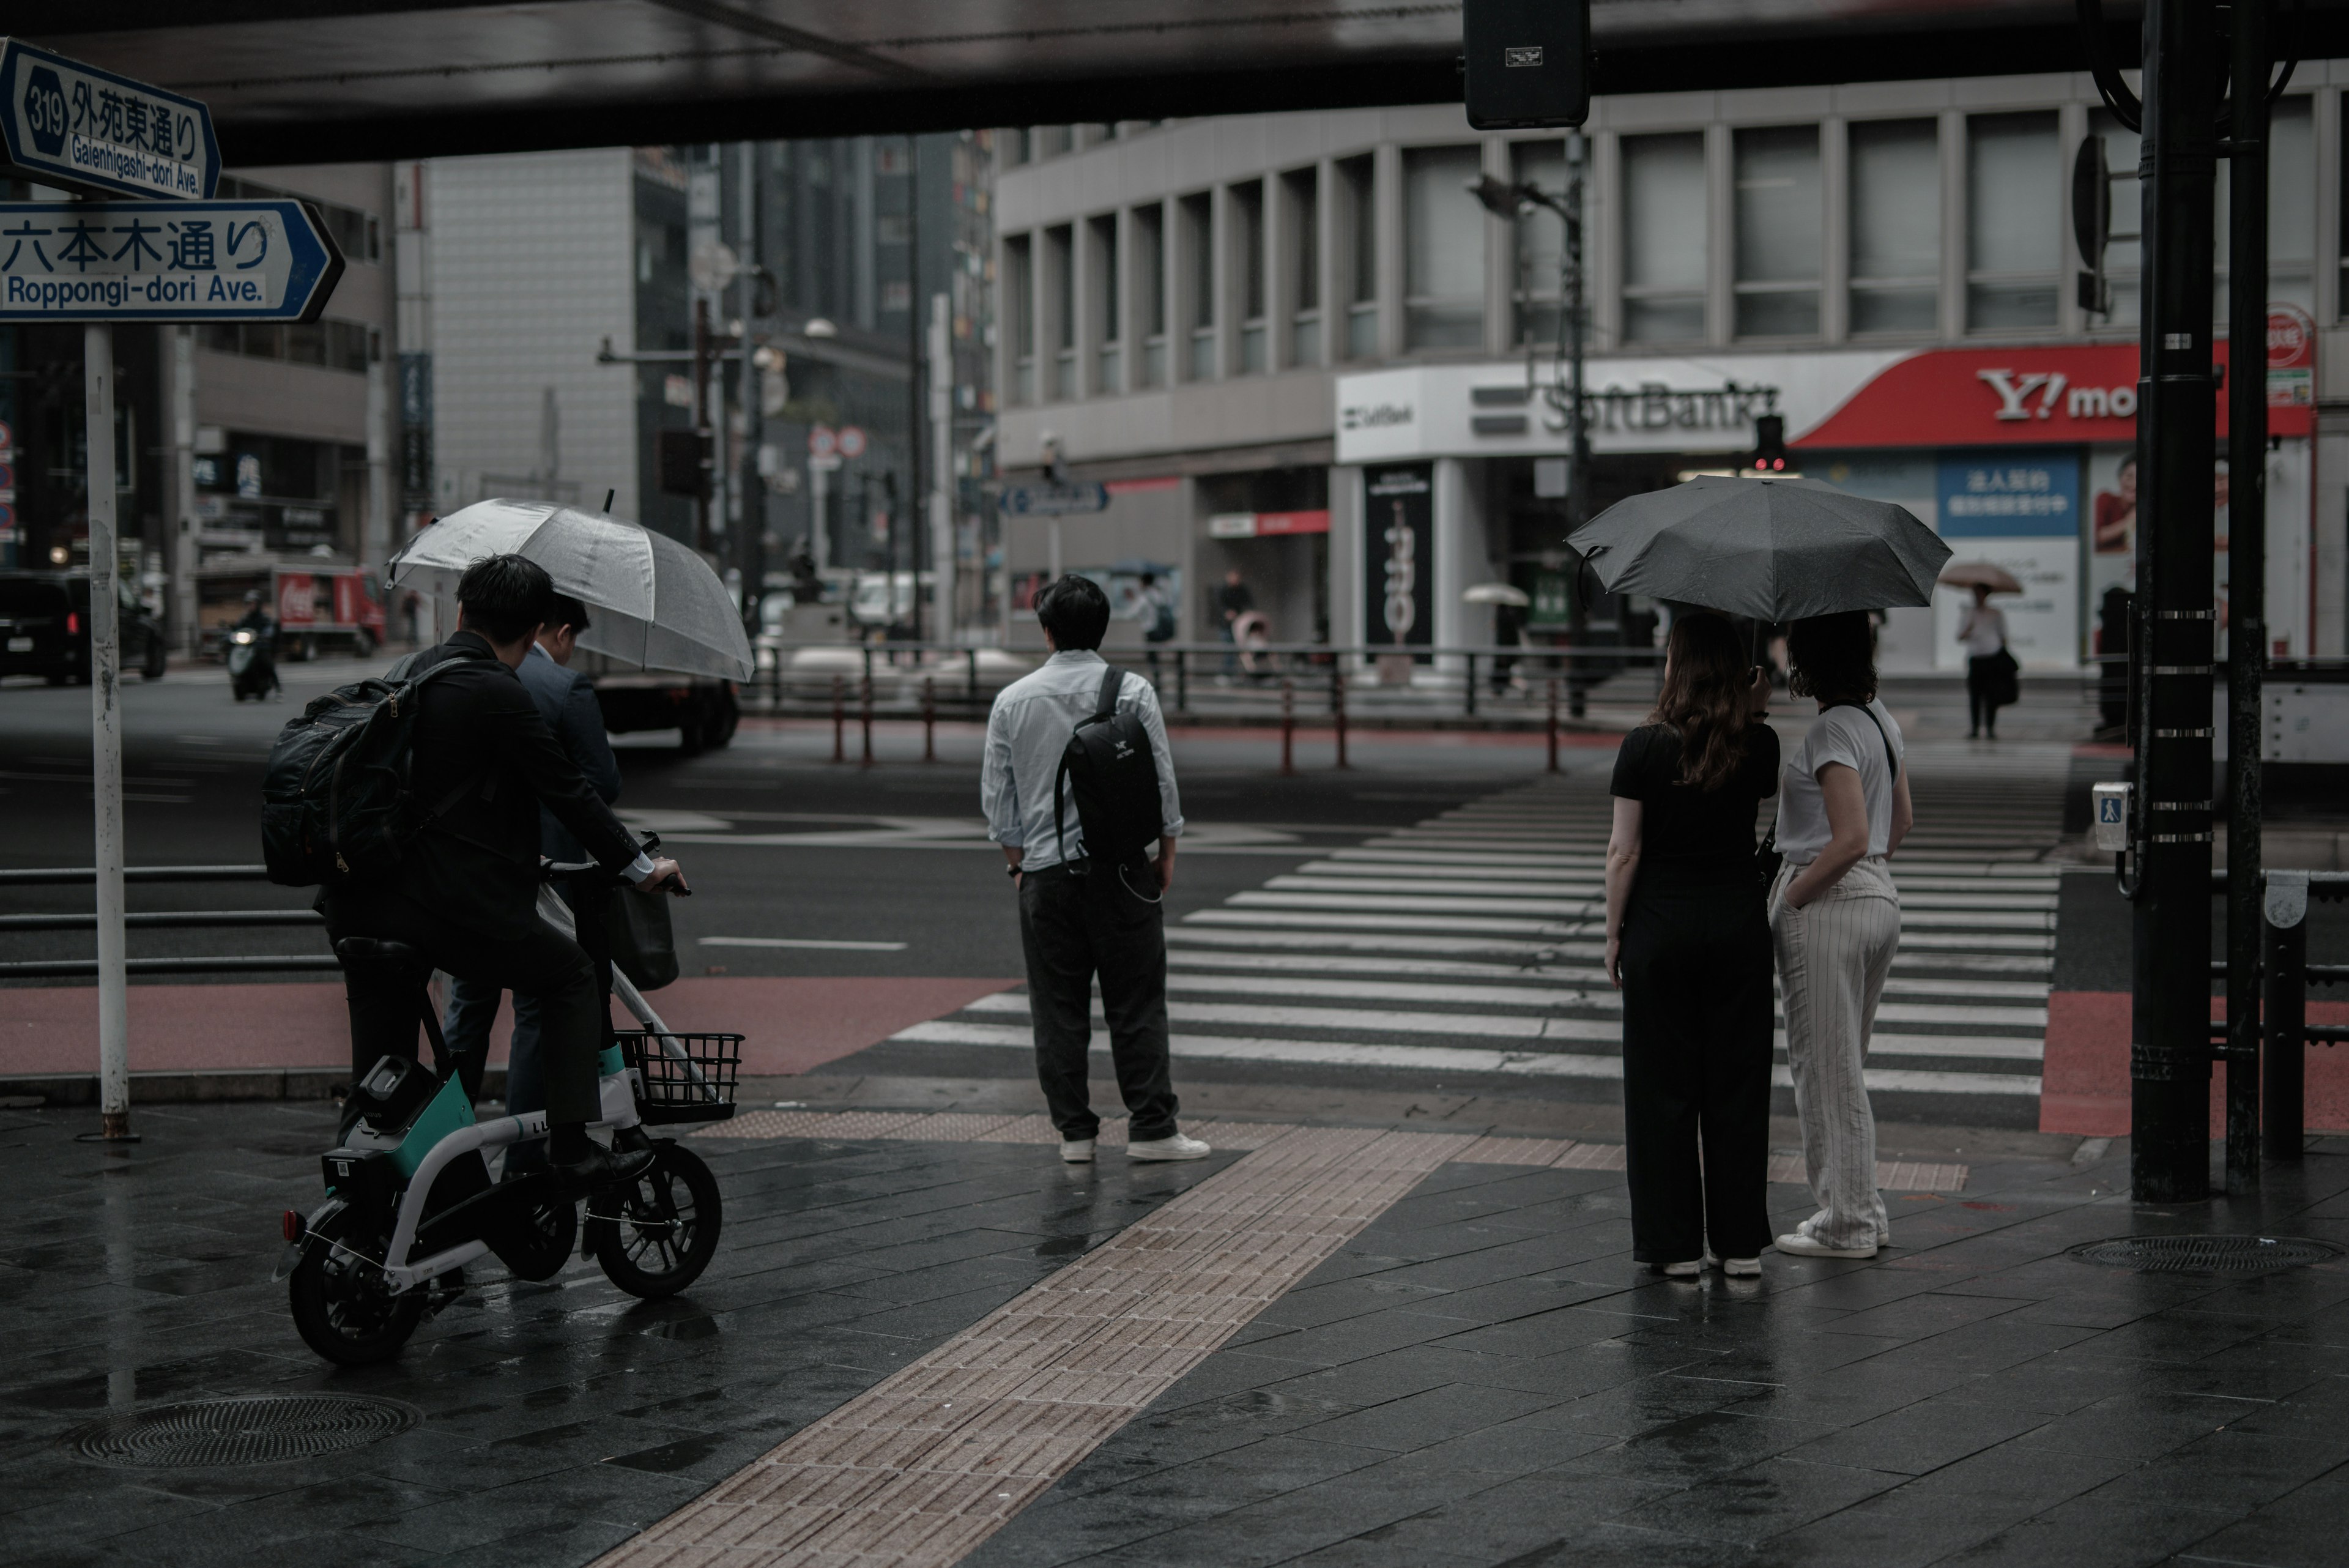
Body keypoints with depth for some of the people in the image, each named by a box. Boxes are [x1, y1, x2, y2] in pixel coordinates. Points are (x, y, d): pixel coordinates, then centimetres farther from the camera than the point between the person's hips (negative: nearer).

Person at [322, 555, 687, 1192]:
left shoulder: (416, 671, 15)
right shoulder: (500, 695, -11)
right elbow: (567, 790, -7)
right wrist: (641, 866, 4)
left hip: (359, 905, 8)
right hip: (448, 906, -8)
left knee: (377, 1085, 15)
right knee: (573, 976, 12)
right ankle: (572, 1149, 7)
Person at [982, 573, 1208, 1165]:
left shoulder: (1013, 700, 2)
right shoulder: (1133, 693, -3)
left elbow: (996, 793, 6)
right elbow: (1162, 781, -1)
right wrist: (1167, 853, 11)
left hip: (1045, 868, 2)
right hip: (1121, 866, -1)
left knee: (1059, 1009, 6)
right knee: (1136, 1005, 2)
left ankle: (1074, 1132, 7)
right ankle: (1151, 1128, 0)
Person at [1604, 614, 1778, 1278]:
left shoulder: (1644, 746, -11)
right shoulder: (1760, 744, -4)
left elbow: (1624, 852, -10)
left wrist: (1614, 932, 1)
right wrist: (1756, 712, 9)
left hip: (1660, 925, -2)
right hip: (1738, 921, 3)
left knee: (1664, 1086, 6)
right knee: (1738, 1084, 9)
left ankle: (1676, 1245, 9)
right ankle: (1742, 1242, 14)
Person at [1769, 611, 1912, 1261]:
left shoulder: (1832, 731, -19)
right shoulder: (1881, 719, 9)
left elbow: (1851, 839, -25)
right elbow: (1900, 821, 19)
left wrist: (1789, 899, -15)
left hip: (1827, 909, -9)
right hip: (1879, 897, 9)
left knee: (1825, 1068, 1)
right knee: (1843, 1065, 18)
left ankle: (1846, 1225, 8)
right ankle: (1860, 1210, 23)